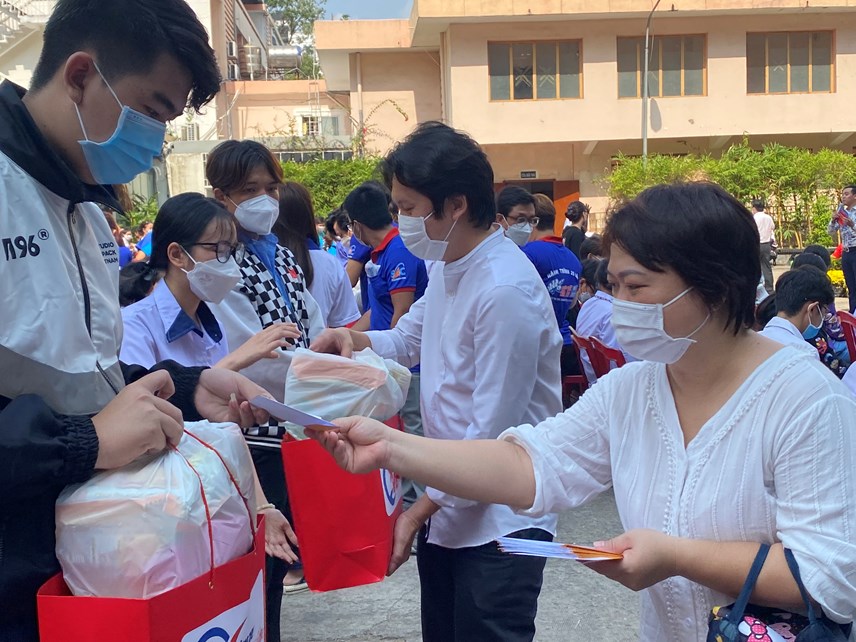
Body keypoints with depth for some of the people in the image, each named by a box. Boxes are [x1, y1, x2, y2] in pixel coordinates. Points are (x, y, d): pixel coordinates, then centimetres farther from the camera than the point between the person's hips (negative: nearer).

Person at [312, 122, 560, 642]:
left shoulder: (505, 291, -24)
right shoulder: (448, 268, 3)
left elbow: (493, 433, -23)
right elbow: (411, 337, 20)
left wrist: (421, 509, -15)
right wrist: (356, 340, -1)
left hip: (498, 522, -8)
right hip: (448, 510, 9)